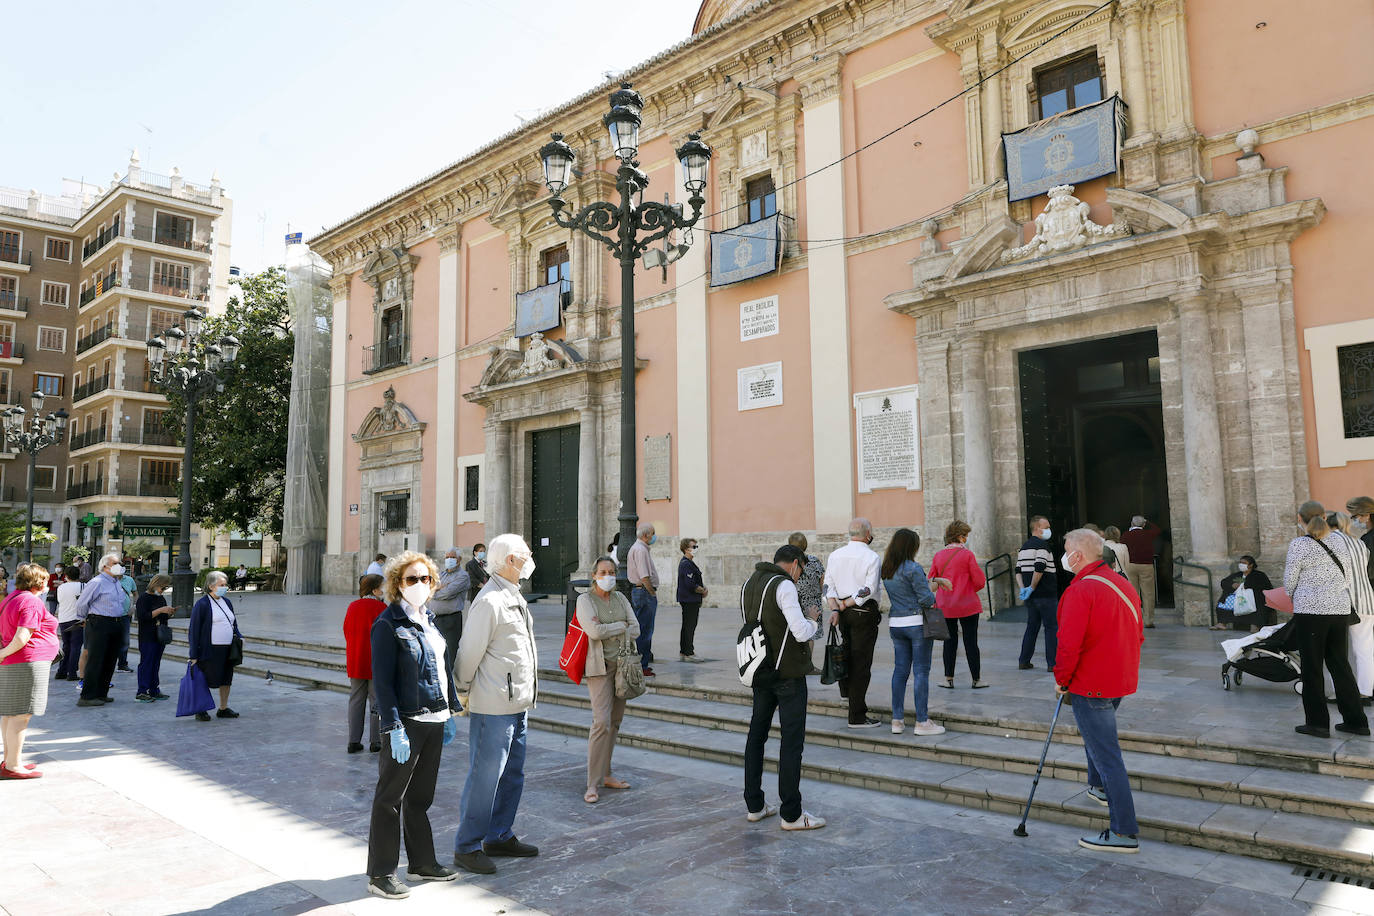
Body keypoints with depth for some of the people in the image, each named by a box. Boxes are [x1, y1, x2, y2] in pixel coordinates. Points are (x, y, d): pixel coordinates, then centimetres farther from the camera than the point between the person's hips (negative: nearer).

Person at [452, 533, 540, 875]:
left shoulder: (515, 597, 14)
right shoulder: (489, 601, -18)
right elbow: (469, 653, -15)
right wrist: (462, 693, -4)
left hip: (518, 704, 10)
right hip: (493, 707, -10)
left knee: (512, 774, 17)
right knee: (485, 777, -1)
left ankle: (499, 837, 30)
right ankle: (467, 847, 12)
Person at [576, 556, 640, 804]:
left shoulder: (620, 598, 13)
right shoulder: (585, 600, -3)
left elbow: (635, 629, 5)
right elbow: (594, 631, -16)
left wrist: (608, 632, -4)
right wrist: (621, 627, -4)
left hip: (623, 663, 6)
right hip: (600, 665, -6)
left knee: (615, 721, 9)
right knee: (602, 721, -14)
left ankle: (605, 774, 19)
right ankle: (593, 784, -8)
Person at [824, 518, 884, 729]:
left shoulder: (834, 556, 8)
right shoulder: (872, 557, -9)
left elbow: (828, 586, 3)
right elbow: (869, 590, -17)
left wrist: (835, 609, -5)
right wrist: (844, 606, -10)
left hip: (843, 614, 6)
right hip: (864, 613, -6)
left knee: (847, 655, 21)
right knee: (861, 663, -2)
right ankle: (857, 716, 1)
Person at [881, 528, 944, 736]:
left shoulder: (886, 570, 8)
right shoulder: (913, 568, -15)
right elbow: (926, 598, -15)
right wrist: (934, 599, 6)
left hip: (895, 623, 7)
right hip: (917, 623, -7)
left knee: (900, 670, 11)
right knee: (921, 672, 0)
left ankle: (897, 720, 15)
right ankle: (922, 722, 4)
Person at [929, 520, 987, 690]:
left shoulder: (938, 556, 2)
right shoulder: (967, 554, -9)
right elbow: (980, 581, -8)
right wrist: (970, 590, 10)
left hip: (945, 606, 4)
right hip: (967, 605, -4)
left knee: (950, 640, 11)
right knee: (971, 641, 5)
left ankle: (948, 678, 13)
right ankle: (976, 679, 12)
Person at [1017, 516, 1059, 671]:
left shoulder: (1024, 546, 16)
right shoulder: (1043, 545, -11)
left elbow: (1018, 570, 15)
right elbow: (1039, 568, -23)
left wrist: (1023, 588, 7)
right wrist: (1032, 587, -16)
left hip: (1031, 595, 8)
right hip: (1046, 594, -8)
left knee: (1032, 627, 14)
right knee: (1052, 627, 0)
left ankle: (1024, 661, 14)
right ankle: (1052, 663, -1)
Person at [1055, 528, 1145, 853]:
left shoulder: (1080, 590, -21)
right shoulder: (1124, 585, 7)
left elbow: (1069, 643, -24)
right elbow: (1138, 635, 15)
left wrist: (1062, 679, -10)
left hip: (1090, 686, -9)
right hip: (1121, 681, 9)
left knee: (1106, 754, -4)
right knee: (1097, 735, 30)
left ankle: (1124, 832, -1)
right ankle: (1100, 787, 48)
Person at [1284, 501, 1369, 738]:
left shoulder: (1299, 545, -9)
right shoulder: (1340, 542, 8)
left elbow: (1289, 583, -4)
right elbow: (1348, 575, 14)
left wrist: (1295, 597, 16)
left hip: (1310, 611, -6)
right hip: (1341, 609, 6)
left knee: (1312, 667, 3)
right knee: (1340, 664, 15)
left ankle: (1318, 722, 7)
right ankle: (1356, 721, 20)